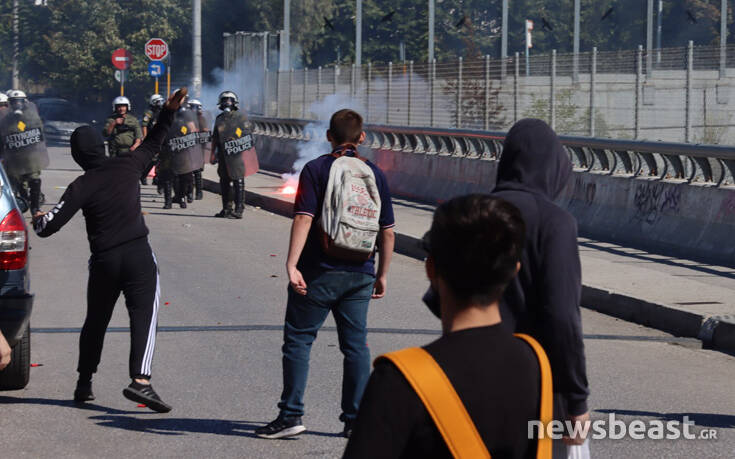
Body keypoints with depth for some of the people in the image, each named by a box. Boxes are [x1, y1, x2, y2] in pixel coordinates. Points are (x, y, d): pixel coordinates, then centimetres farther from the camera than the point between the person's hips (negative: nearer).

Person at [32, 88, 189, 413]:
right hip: (138, 254, -1)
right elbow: (153, 144, 17)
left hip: (103, 261, 1)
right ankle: (140, 380, -23)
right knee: (144, 314, -6)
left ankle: (84, 383, 25)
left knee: (95, 320, 16)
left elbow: (51, 224, -9)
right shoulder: (127, 166, 0)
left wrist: (38, 220, 13)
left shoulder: (81, 187, -5)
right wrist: (169, 112, 24)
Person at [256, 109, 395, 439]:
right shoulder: (374, 174, 6)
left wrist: (292, 264, -19)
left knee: (298, 339, 4)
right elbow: (388, 231, 7)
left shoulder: (316, 169, -5)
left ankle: (291, 415, 0)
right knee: (356, 344, 10)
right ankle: (356, 419, 11)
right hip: (360, 274, 4)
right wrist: (382, 274, 15)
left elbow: (304, 218, -16)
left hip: (319, 273, -4)